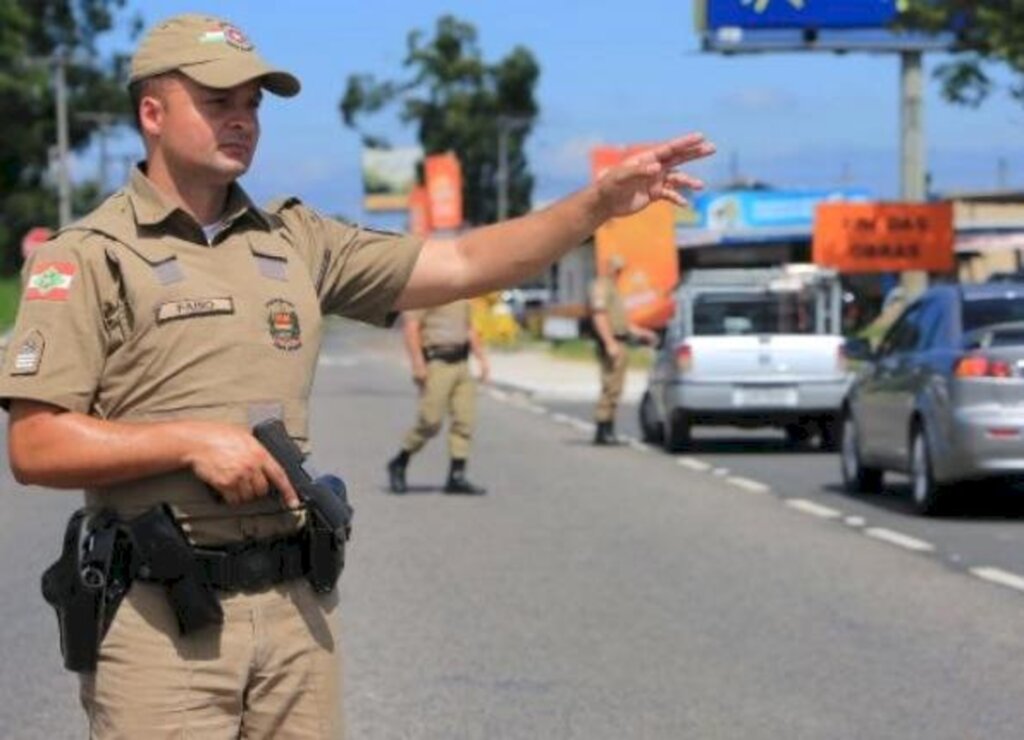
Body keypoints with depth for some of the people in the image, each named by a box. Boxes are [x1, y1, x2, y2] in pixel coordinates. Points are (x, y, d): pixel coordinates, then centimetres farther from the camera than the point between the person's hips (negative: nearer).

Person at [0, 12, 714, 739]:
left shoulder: (298, 241, 13)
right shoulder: (89, 256, -3)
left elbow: (462, 265, 8)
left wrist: (599, 201, -2)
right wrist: (190, 440, -17)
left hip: (298, 603, 5)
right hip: (161, 618, -5)